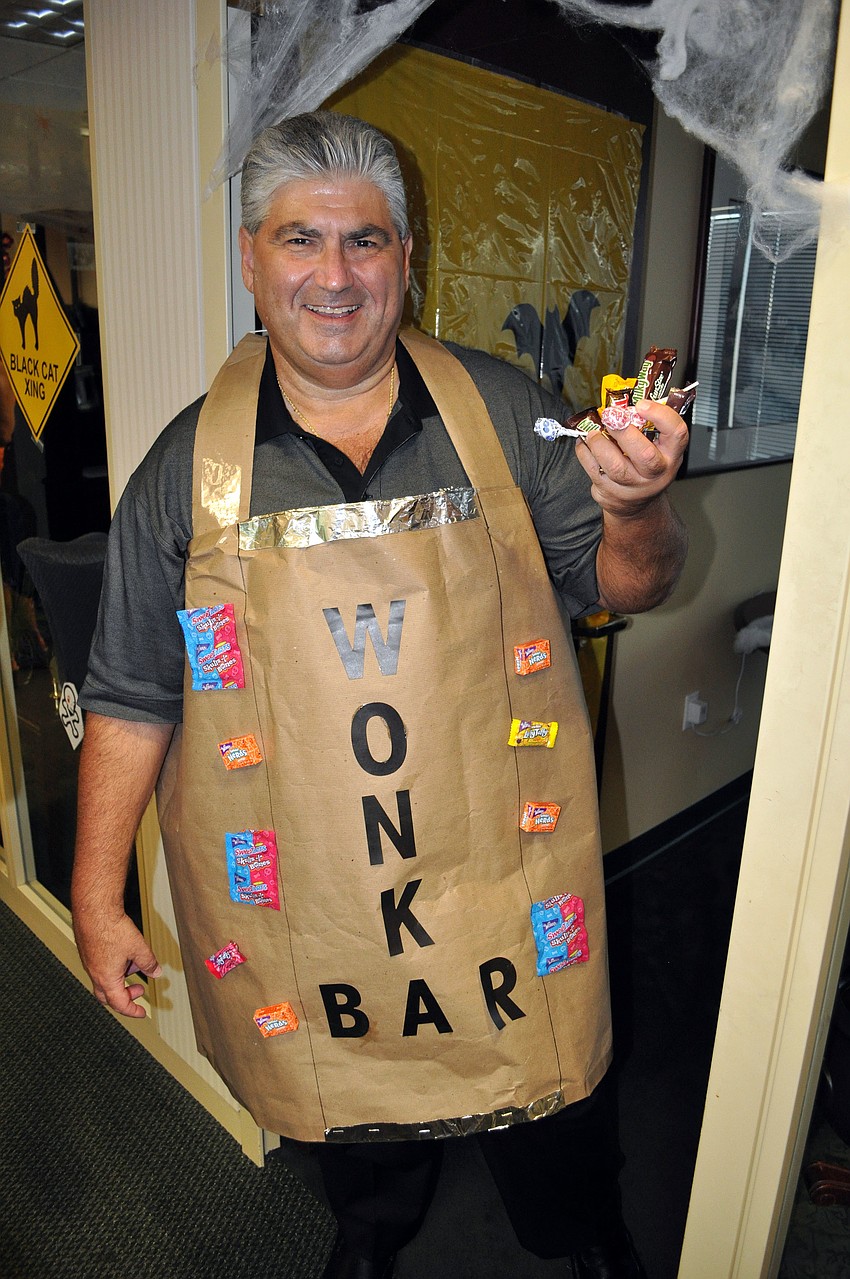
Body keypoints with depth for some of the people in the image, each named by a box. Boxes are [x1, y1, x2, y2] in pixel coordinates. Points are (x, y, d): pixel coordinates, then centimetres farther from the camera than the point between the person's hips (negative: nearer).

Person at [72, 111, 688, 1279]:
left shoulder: (504, 413, -6)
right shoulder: (190, 464, -7)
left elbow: (621, 586, -1)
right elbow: (132, 699, -3)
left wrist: (635, 508, -24)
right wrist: (97, 896, -2)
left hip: (502, 873, 1)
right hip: (306, 903, 1)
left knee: (548, 1089, 23)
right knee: (354, 1095, 26)